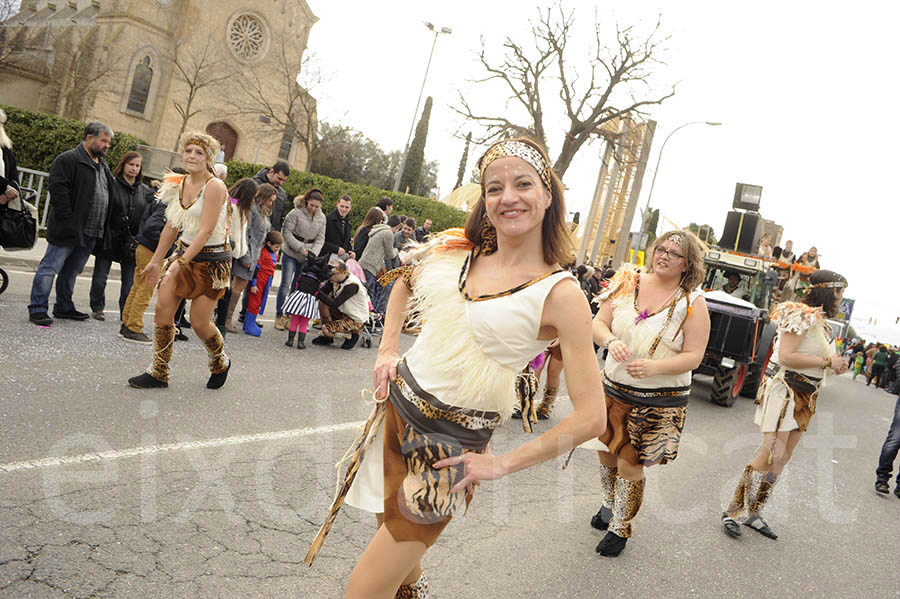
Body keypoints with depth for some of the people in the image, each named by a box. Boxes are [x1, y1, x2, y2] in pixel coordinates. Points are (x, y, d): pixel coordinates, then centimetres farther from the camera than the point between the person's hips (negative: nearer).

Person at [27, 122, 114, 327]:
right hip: (68, 231, -8)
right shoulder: (68, 160, -7)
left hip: (91, 233, 8)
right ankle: (37, 309, 3)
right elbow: (58, 192, -15)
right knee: (50, 268, -2)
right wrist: (68, 223, -20)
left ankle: (64, 307, 25)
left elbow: (109, 193, 24)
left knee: (71, 271, 16)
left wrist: (104, 229, 14)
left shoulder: (103, 166, 19)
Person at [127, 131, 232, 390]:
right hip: (184, 252, 7)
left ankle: (221, 363, 27)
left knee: (199, 323, -3)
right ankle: (159, 373, 12)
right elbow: (172, 226, 14)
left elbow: (205, 232, -22)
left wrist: (180, 263, -25)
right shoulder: (179, 183, 6)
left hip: (211, 260, -6)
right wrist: (156, 260, 18)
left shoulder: (214, 186, -17)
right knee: (162, 308, -2)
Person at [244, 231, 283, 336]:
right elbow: (256, 268, -17)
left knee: (260, 303, 13)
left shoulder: (275, 254, 10)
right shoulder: (263, 252, -16)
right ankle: (250, 325, 5)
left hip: (266, 282, 9)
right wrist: (253, 284, -17)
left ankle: (248, 323, 23)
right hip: (259, 281, -9)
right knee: (255, 302, -2)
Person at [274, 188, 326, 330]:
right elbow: (286, 232, -10)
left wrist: (313, 252, -9)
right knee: (285, 284, -5)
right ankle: (279, 316, 5)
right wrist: (300, 248, -14)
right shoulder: (296, 213, -8)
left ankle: (289, 315, 15)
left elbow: (320, 238, 8)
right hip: (291, 254, -4)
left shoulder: (321, 218, 6)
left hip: (306, 258, 4)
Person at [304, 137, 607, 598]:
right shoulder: (454, 249, -1)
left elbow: (590, 418, -16)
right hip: (395, 407, 5)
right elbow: (406, 282, 22)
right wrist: (387, 351, 9)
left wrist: (503, 464, -12)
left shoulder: (560, 294, -16)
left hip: (449, 448, -5)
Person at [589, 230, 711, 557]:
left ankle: (620, 528, 27)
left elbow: (693, 356, -11)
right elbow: (599, 323, 0)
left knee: (629, 465, 3)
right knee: (606, 452, 17)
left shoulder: (693, 302, -9)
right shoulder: (628, 282, -2)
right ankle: (608, 504, 46)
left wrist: (654, 366, -27)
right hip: (613, 387, 4)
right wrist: (611, 341, -23)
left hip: (658, 401, -3)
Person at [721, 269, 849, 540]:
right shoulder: (801, 315, -14)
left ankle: (752, 513, 16)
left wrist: (835, 364, 5)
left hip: (804, 396, 10)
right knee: (773, 454, -14)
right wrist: (827, 361, -16)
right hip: (783, 389, -10)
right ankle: (734, 510, -2)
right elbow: (786, 356, -22)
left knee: (784, 457, 8)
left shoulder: (821, 322, 15)